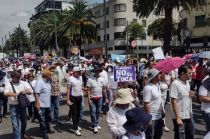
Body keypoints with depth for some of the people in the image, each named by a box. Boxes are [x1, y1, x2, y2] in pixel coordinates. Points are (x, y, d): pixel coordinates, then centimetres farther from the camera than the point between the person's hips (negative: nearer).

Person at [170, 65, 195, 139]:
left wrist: (191, 94, -4)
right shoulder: (175, 84, -19)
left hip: (189, 116, 8)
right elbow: (174, 102, -21)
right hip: (180, 117, -8)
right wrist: (178, 118, -23)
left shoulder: (187, 83, 6)